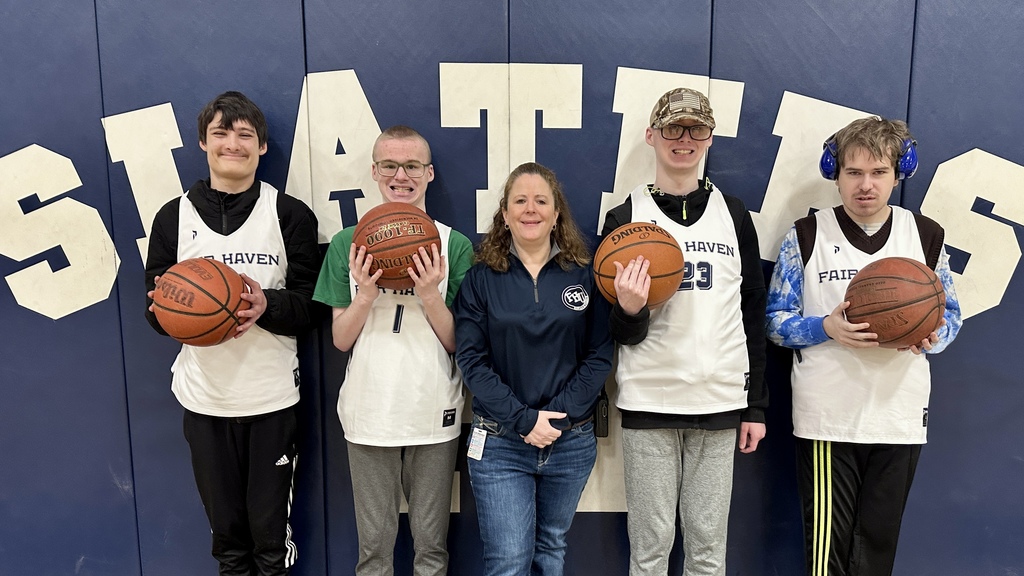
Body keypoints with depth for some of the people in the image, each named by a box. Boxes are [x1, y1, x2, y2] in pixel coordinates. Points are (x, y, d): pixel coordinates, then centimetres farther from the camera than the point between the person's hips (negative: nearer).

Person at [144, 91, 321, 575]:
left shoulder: (291, 215, -1)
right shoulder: (174, 217, 4)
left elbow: (309, 307, -5)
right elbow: (155, 311, 6)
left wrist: (266, 306, -25)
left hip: (272, 395, -1)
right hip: (205, 396, 2)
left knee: (271, 534, 10)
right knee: (226, 530, 15)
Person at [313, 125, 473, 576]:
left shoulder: (455, 245, -3)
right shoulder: (348, 243, 0)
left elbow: (459, 343, -3)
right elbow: (340, 339, 0)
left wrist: (430, 296, -20)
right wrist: (365, 296, -17)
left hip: (434, 415, 0)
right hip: (369, 414, 1)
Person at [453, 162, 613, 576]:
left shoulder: (584, 274, 2)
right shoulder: (481, 277, -1)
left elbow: (599, 355, -3)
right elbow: (472, 360, -8)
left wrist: (559, 417, -14)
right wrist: (523, 420, -16)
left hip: (572, 443, 2)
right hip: (500, 444, -1)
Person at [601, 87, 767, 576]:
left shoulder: (734, 214, 7)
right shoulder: (624, 218, 1)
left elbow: (754, 313, 10)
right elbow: (622, 335, 0)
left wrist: (756, 405, 7)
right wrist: (629, 310, -24)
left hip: (720, 403, 2)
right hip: (648, 403, -2)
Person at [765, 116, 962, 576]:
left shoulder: (926, 236, 6)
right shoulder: (806, 235, -1)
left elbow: (950, 315, 12)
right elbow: (776, 320, 0)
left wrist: (929, 338, -11)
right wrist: (826, 328, -19)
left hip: (900, 416, 3)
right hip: (825, 417, -2)